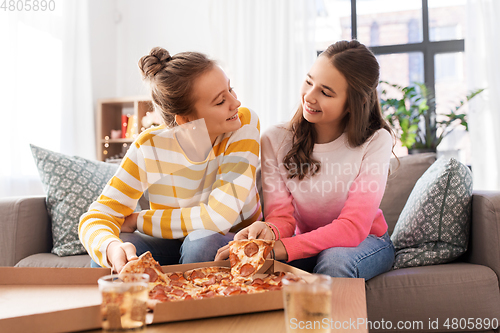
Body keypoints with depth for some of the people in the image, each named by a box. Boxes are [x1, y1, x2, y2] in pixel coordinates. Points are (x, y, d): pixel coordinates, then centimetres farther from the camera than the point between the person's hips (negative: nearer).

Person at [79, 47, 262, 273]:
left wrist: (137, 221, -18)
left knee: (203, 240, -34)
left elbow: (219, 217, -29)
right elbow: (96, 217, -18)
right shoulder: (149, 147, -18)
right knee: (107, 256, -26)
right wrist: (112, 248, -44)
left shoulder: (245, 122, -22)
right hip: (173, 246, 1)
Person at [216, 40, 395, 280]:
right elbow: (281, 215, -13)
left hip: (365, 241, -1)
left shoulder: (376, 142, -18)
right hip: (306, 246, 1)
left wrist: (279, 249, -37)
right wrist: (269, 232, -39)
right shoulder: (275, 141, -10)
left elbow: (353, 227, -25)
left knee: (336, 260, -39)